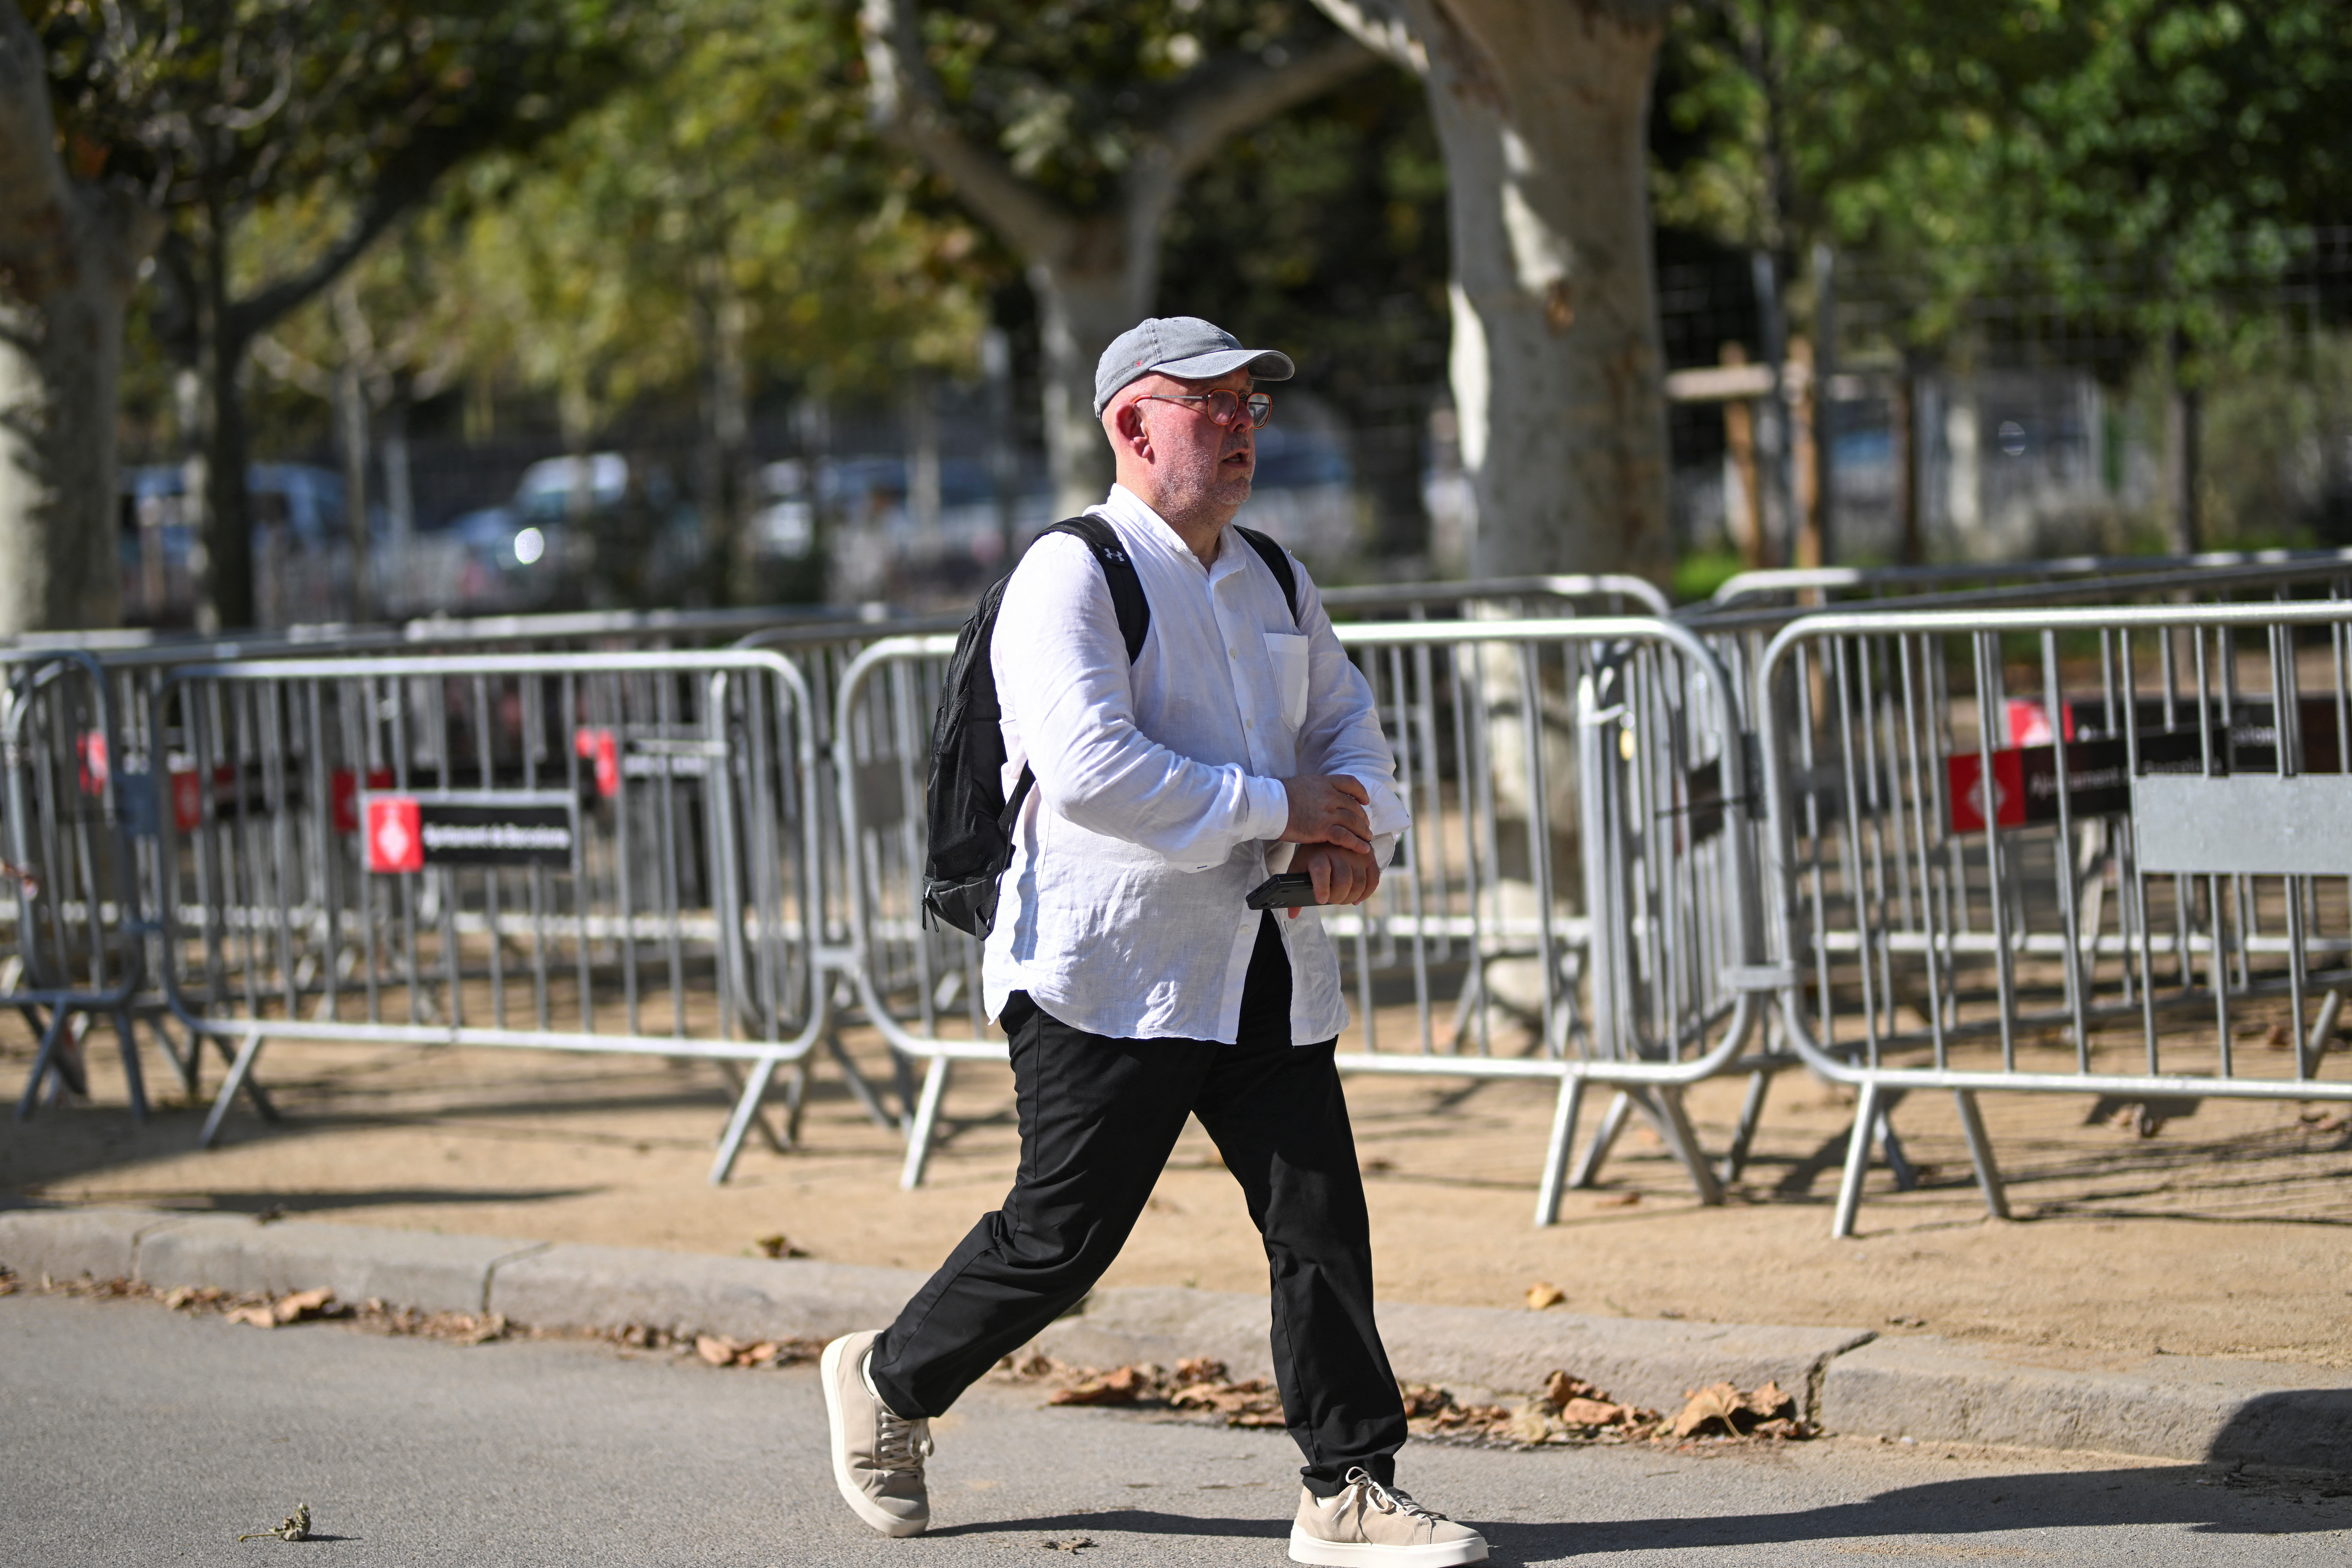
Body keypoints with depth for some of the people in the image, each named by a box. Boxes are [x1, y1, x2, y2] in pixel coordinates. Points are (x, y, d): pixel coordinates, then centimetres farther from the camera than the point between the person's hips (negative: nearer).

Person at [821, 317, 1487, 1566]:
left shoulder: (1276, 584, 16)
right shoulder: (1069, 579, -11)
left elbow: (1349, 731, 19)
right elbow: (1090, 772, -23)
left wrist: (1356, 831, -4)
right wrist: (1279, 810, -19)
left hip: (1264, 970, 7)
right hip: (1107, 973, -7)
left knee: (1322, 1228, 0)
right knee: (1062, 1239, -2)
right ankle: (888, 1381, 22)